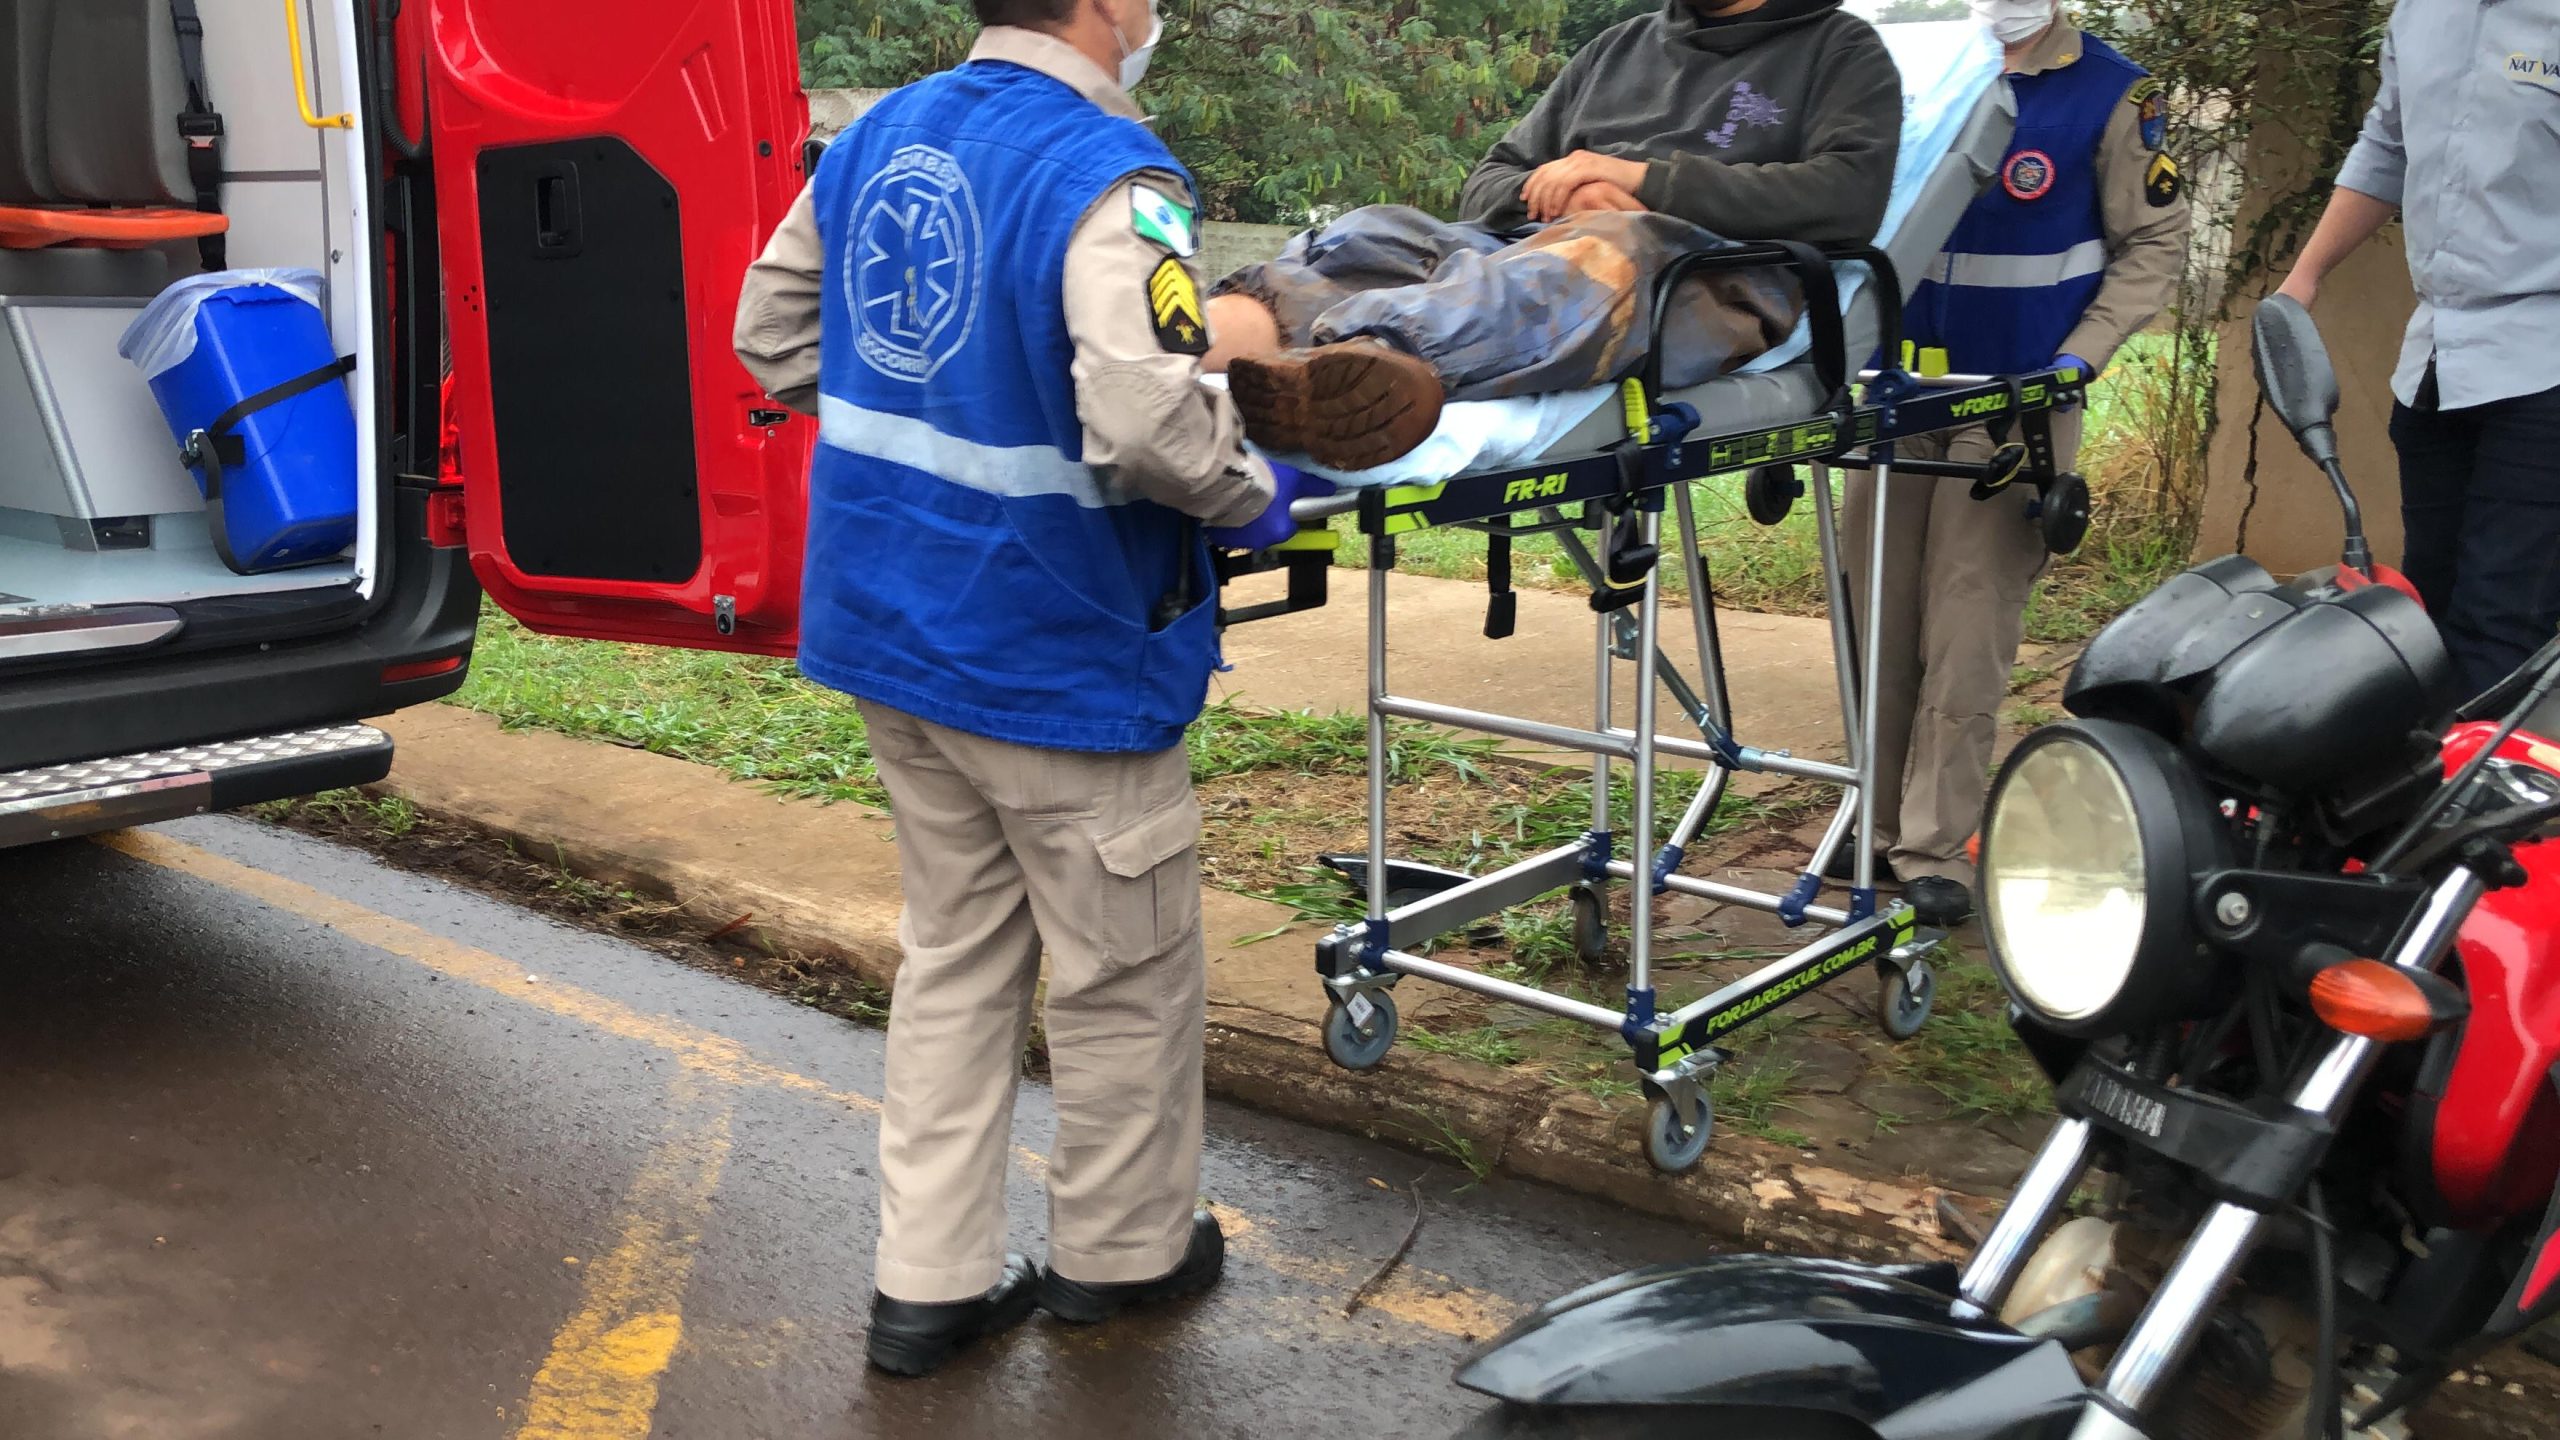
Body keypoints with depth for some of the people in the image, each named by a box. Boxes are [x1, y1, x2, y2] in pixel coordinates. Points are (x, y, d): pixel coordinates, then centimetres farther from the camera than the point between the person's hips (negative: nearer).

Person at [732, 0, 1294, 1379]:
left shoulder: (876, 137, 5)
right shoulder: (1106, 176, -20)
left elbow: (771, 335, 14)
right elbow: (1146, 422, -31)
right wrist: (1251, 490, -12)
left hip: (886, 628, 8)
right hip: (1056, 654, -7)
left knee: (955, 951, 19)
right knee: (1125, 969, 14)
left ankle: (928, 1281, 25)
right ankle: (1120, 1250, 32)